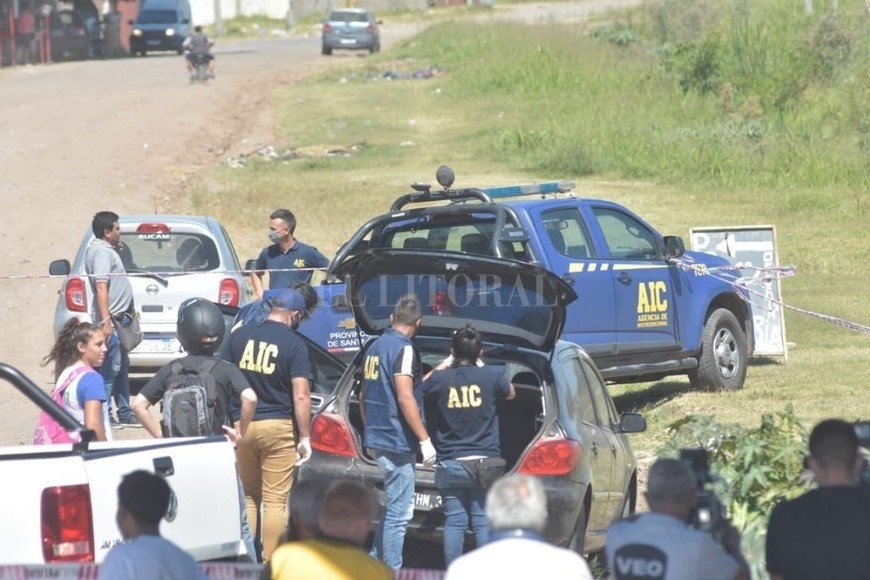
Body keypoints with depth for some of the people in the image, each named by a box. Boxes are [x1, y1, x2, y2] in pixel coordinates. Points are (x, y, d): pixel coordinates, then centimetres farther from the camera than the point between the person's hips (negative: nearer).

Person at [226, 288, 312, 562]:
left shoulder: (239, 336, 3)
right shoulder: (294, 345, -9)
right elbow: (300, 395, -13)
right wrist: (305, 438, -6)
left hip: (243, 426, 4)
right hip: (278, 427, -4)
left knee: (247, 497, 16)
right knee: (275, 501, 1)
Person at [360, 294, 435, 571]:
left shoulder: (374, 347, 13)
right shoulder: (404, 349, -14)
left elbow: (364, 395, 21)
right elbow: (405, 398, -21)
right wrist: (425, 440, -19)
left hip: (376, 439, 9)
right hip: (397, 442, -9)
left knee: (394, 507, 19)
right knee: (399, 512, -5)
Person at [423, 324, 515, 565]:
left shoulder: (441, 379, -4)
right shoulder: (490, 377, -6)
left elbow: (420, 388, 19)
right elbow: (511, 393, 17)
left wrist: (442, 367, 20)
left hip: (450, 464, 1)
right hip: (484, 463, -1)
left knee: (454, 522, 5)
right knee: (484, 523, 2)